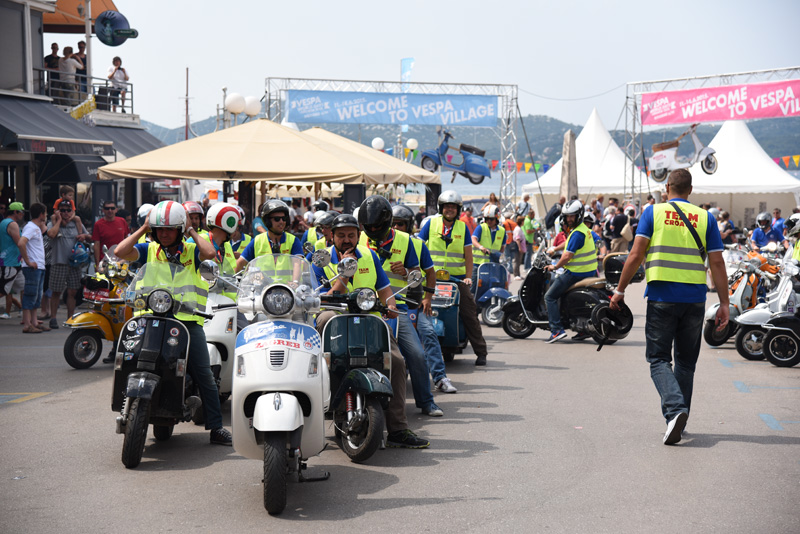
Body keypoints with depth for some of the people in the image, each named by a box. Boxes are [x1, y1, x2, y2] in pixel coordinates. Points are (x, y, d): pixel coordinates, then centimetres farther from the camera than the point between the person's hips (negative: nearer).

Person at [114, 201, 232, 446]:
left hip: (188, 320, 0)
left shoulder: (191, 250, 11)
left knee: (204, 375, -3)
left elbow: (210, 252, -10)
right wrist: (143, 229, 3)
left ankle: (216, 427, 2)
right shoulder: (148, 250, 13)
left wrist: (191, 230, 2)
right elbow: (120, 252, -3)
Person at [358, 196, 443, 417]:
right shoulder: (358, 240, 9)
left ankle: (426, 401, 8)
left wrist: (405, 272, -10)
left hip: (395, 306, 1)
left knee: (416, 354, -6)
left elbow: (417, 273, 13)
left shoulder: (404, 241, 10)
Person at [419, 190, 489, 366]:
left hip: (458, 278, 1)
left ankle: (481, 352, 3)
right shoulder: (431, 223, 5)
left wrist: (468, 277, -1)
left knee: (469, 314, -3)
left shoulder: (462, 227, 9)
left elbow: (468, 254, 8)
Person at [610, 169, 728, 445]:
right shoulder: (705, 218, 6)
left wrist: (620, 290, 1)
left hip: (661, 296, -2)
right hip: (695, 298, 2)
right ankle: (677, 418, 20)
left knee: (659, 358, 3)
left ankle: (675, 409, -20)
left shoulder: (654, 212, 2)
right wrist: (724, 303, 5)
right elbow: (717, 262, 2)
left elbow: (636, 255, -6)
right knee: (685, 361, 15)